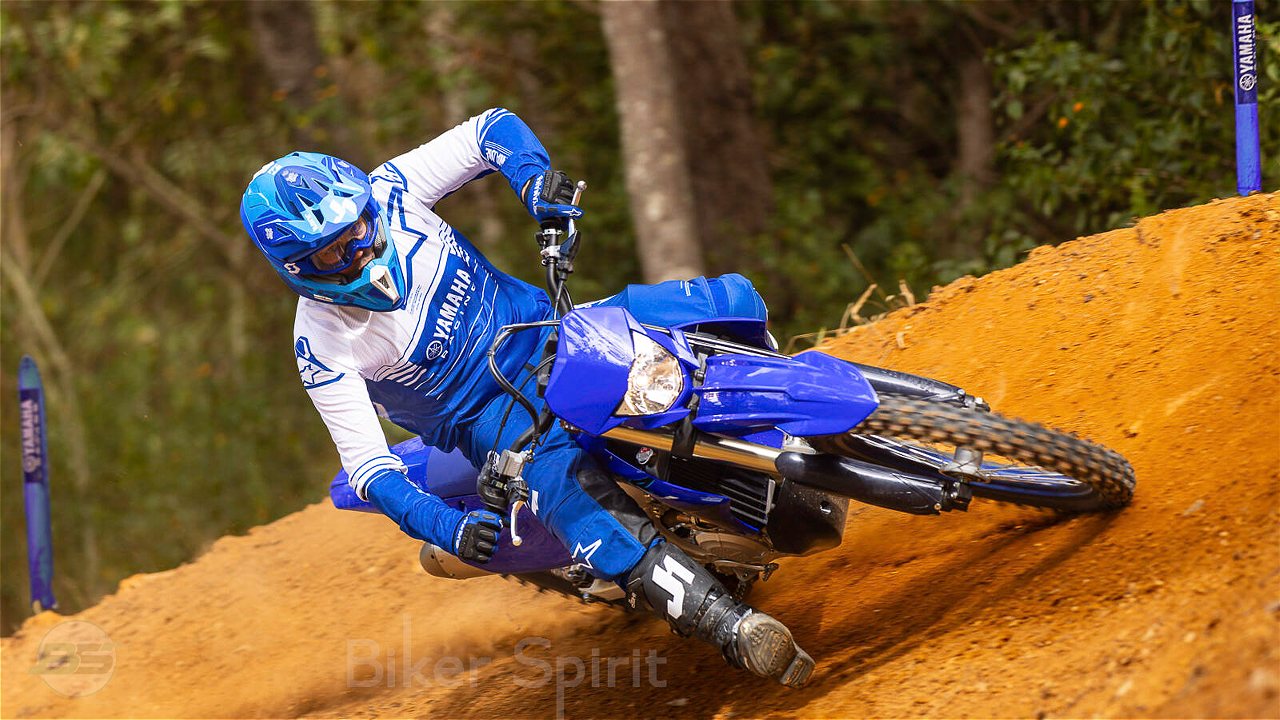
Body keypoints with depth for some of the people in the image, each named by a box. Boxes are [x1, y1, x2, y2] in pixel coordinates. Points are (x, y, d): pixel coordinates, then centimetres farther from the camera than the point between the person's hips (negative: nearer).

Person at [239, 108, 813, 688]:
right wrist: (446, 528, -39)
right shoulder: (322, 346, -21)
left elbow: (492, 130, -5)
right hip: (491, 418, -4)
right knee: (573, 490, -36)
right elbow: (366, 465, -22)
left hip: (549, 334, 4)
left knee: (730, 300, -11)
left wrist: (534, 178, -27)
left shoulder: (389, 191, -13)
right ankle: (735, 629, -43)